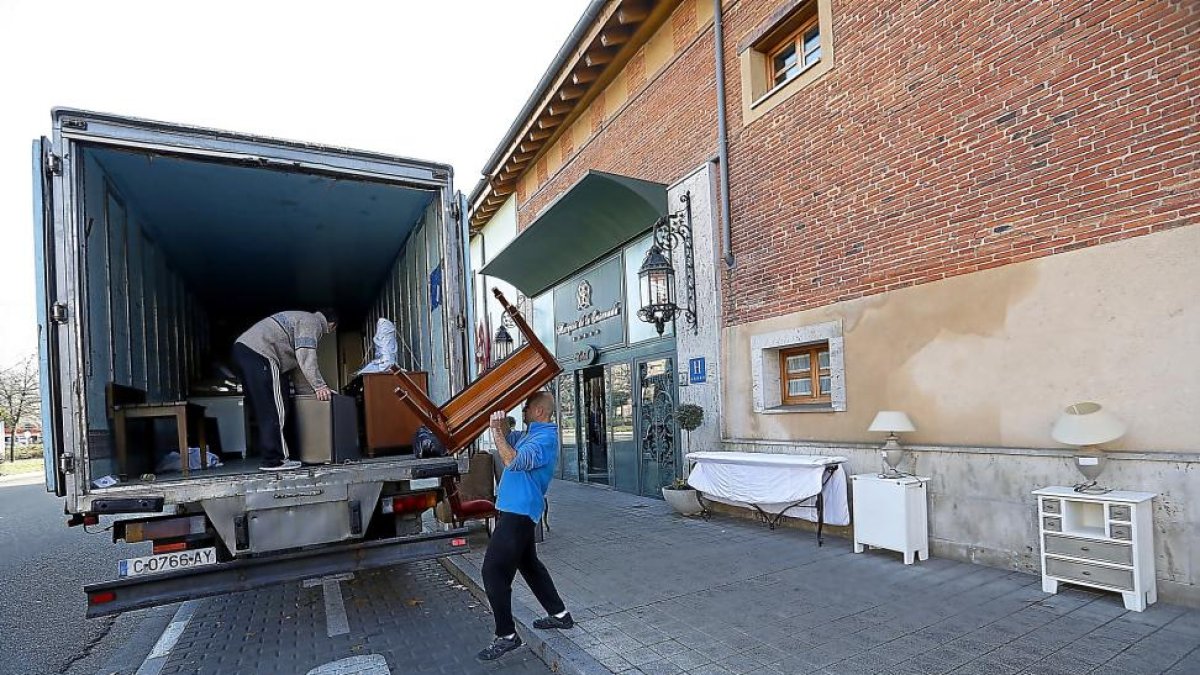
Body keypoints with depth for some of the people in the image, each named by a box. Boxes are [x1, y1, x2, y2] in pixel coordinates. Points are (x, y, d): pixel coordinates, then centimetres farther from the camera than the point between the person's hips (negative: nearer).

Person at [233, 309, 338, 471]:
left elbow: (293, 358, 30)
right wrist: (319, 386, -13)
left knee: (262, 410, 12)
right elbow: (306, 357, -13)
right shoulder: (312, 322, -1)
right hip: (259, 353, -11)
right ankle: (275, 460, -6)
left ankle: (271, 456, 17)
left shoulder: (302, 318, 29)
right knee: (274, 411, -8)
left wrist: (299, 387, 29)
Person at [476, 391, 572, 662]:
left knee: (494, 570, -8)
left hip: (519, 512, -11)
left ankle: (507, 636, 2)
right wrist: (502, 424, 10)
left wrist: (496, 429, -29)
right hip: (517, 510, 11)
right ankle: (560, 614, 32)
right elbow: (510, 445, 25)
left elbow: (512, 461, -33)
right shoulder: (533, 433, 12)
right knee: (529, 564, 21)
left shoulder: (544, 439, -20)